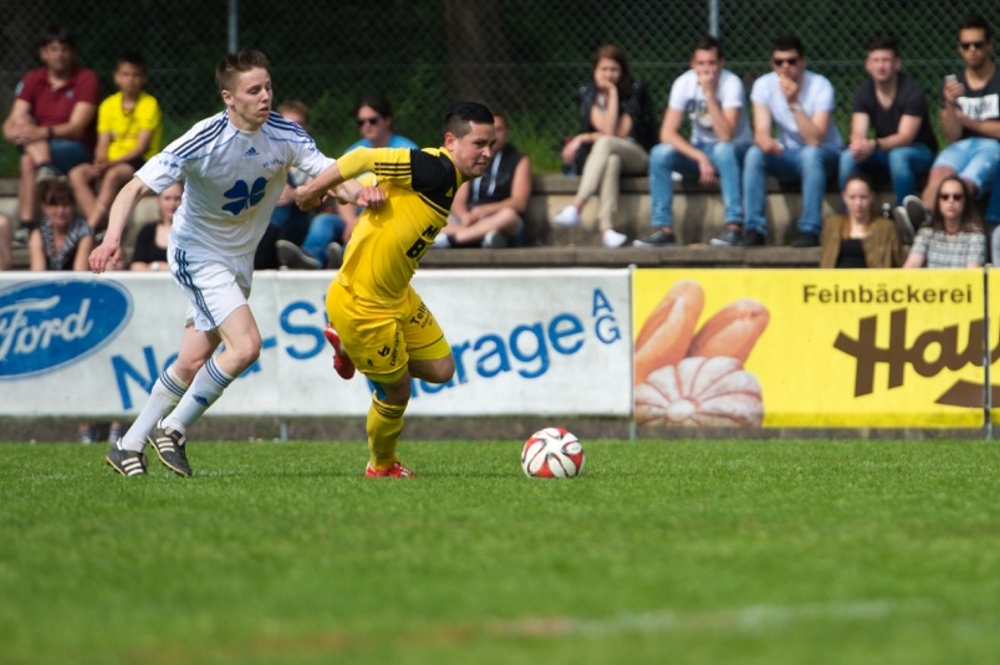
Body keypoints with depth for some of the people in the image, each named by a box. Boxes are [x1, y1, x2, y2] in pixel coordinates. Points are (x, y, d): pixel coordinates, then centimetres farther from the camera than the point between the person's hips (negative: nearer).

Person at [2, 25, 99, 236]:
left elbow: (77, 128, -14)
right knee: (23, 120, -27)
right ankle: (46, 169, -45)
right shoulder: (32, 80, 7)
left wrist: (45, 133, -32)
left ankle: (26, 224, -44)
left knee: (28, 160, -33)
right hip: (37, 144, 5)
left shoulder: (87, 80, -5)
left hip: (77, 150, -4)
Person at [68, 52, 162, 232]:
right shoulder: (109, 105, 10)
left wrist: (111, 163, -21)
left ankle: (90, 229, -39)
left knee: (113, 174, -36)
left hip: (140, 163, -5)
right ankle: (99, 225, -34)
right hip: (111, 163, 5)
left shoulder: (149, 104, -5)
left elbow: (142, 147, -11)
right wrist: (100, 162, -17)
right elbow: (102, 145, 6)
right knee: (77, 174, -21)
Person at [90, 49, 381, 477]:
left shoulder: (284, 134, -10)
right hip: (198, 253, -6)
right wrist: (113, 237, -42)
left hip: (240, 258, 6)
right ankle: (173, 430, -5)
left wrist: (358, 192, -40)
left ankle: (129, 446, 23)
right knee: (245, 345, -21)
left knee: (193, 363, 10)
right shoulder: (204, 141, -25)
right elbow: (137, 187, -26)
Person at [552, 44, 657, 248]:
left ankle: (576, 207, -50)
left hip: (637, 157, -1)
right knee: (611, 160, -37)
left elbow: (620, 133, -11)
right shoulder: (587, 94, 4)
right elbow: (607, 130, -8)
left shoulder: (635, 91, -3)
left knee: (606, 144, -35)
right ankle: (606, 227, -56)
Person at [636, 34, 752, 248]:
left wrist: (710, 94, -36)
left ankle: (734, 225, -38)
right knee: (660, 154, -23)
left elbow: (725, 136, -32)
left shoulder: (731, 84, -22)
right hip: (698, 150, 4)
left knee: (723, 150, -38)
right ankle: (663, 229, -20)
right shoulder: (684, 83, -11)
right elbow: (667, 133, -15)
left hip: (735, 152, -4)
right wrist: (701, 158, -27)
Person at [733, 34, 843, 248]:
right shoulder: (764, 86, -9)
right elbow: (761, 132, -18)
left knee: (810, 154, -37)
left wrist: (794, 103, -38)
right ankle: (754, 229, -23)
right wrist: (764, 140, -43)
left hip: (825, 155, -3)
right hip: (787, 156, 3)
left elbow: (815, 140, -29)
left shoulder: (820, 86, -20)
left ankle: (810, 230, -32)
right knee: (754, 153, -26)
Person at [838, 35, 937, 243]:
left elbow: (905, 137, -27)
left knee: (898, 155, -39)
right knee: (848, 156, -24)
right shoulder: (863, 93, -4)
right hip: (884, 154, 4)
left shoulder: (912, 91, -19)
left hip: (920, 154, -4)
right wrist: (859, 145, -41)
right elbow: (858, 134, -15)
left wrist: (874, 145, -46)